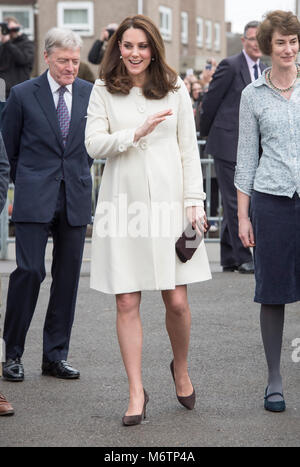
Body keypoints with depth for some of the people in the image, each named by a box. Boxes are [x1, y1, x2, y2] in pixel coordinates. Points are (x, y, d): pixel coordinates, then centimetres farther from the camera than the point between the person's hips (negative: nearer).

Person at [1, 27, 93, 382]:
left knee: (68, 276, 5)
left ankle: (56, 356, 14)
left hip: (75, 199, 3)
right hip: (35, 199, -3)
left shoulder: (91, 94, 6)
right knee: (29, 271, -9)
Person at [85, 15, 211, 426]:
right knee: (127, 303, 0)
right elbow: (93, 144, -3)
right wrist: (137, 133, -16)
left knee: (177, 300, -1)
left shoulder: (175, 88, 7)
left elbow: (188, 149, 8)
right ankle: (136, 392, 9)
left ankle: (181, 369, 27)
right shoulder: (103, 91, 5)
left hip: (168, 202, 0)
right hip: (122, 204, 0)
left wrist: (194, 201, 1)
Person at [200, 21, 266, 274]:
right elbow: (210, 101, -5)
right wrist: (206, 133, 3)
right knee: (235, 201, -7)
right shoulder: (230, 66, -9)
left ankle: (229, 258, 17)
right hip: (228, 144, -7)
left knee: (236, 202, 11)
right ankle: (243, 258, -5)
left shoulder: (264, 71, 14)